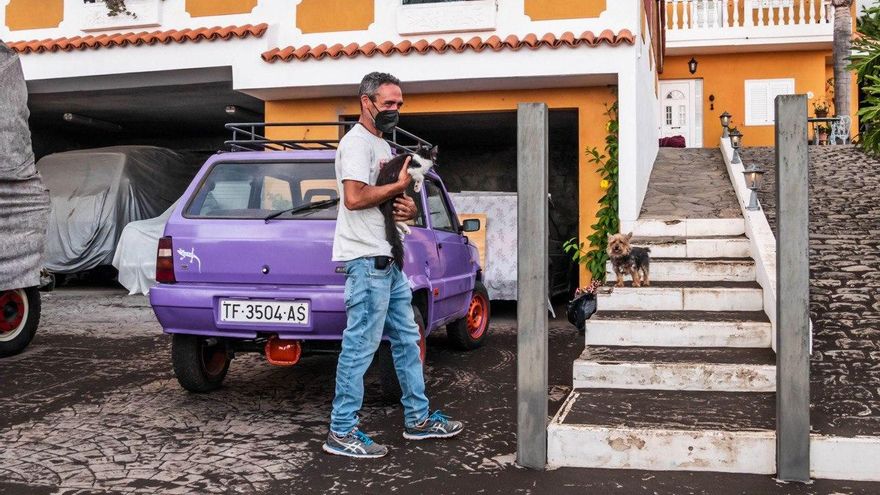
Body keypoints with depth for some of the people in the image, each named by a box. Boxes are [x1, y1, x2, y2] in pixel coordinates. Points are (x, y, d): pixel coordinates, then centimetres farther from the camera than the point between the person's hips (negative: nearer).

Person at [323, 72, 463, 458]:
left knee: (407, 339, 15)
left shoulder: (383, 146, 22)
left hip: (388, 259, 10)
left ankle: (418, 418, 25)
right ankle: (341, 432, 1)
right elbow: (354, 197, -23)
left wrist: (409, 210, 3)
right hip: (366, 258, -10)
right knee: (360, 345, -7)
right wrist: (400, 185, -10)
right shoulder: (356, 142, -10)